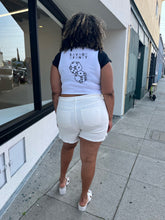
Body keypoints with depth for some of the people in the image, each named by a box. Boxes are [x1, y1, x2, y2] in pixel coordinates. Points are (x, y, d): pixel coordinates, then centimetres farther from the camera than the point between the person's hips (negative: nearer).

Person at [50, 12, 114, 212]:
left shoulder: (59, 57, 3)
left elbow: (55, 92, 3)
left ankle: (62, 182, 49)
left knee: (67, 146, 30)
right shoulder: (101, 57, -3)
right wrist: (109, 117, 7)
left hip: (66, 109, 3)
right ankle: (84, 199, 35)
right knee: (89, 158, 14)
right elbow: (108, 93, -5)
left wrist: (59, 115, 15)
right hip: (93, 110, -2)